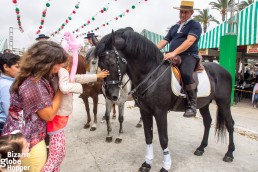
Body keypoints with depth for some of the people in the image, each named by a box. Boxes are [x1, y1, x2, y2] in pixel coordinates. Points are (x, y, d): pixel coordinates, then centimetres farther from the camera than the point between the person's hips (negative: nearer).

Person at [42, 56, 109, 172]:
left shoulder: (63, 73, 8)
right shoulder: (63, 71, -18)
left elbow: (80, 78, 20)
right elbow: (64, 88, -38)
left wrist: (97, 76, 30)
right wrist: (78, 86, -18)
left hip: (59, 120, 10)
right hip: (57, 120, -10)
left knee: (61, 154, 22)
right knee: (55, 157, 2)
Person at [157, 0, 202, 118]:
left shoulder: (195, 25, 4)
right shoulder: (174, 27, 24)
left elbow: (189, 41, -14)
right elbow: (164, 41, 18)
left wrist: (174, 52, -27)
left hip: (188, 56, -7)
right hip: (173, 57, 7)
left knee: (185, 74, -36)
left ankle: (192, 104, -23)